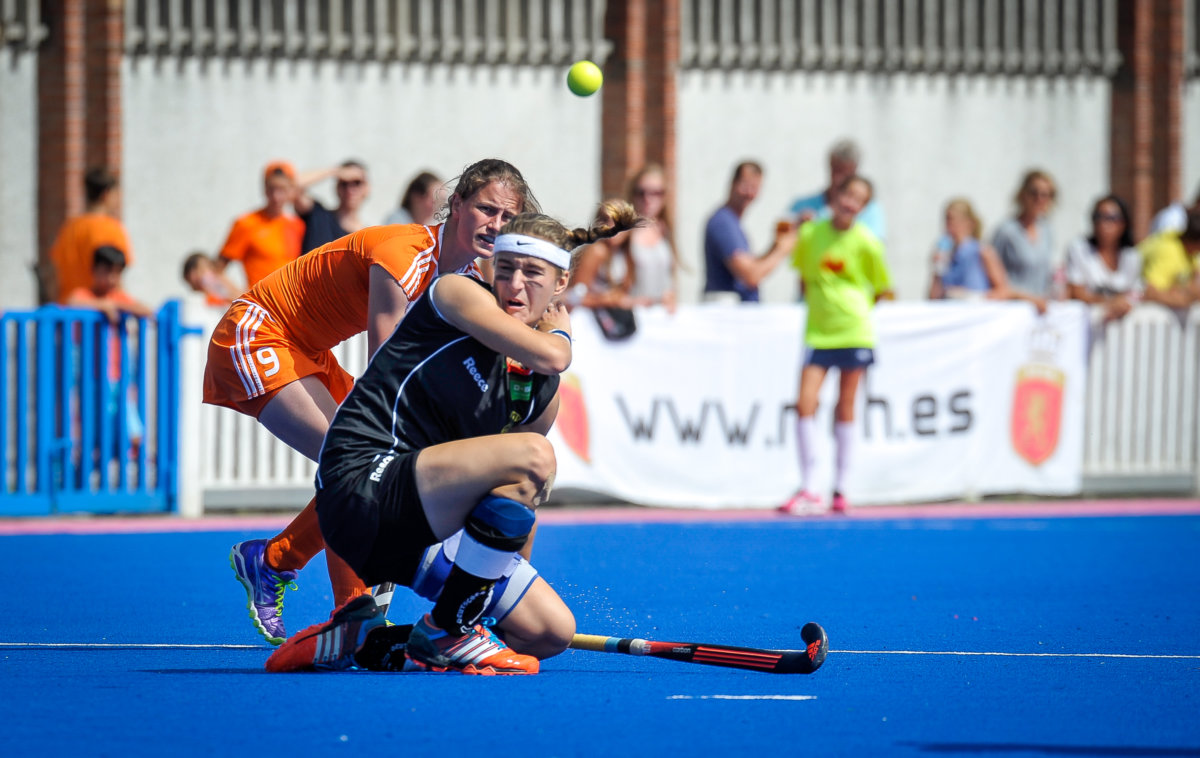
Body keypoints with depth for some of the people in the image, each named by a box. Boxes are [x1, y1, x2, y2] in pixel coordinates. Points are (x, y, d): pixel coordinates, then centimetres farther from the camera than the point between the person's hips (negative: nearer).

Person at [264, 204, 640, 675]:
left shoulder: (542, 393, 15)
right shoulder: (456, 293, -4)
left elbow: (522, 499, 23)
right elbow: (549, 355, -17)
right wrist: (560, 331, 5)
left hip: (419, 527, 8)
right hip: (361, 483, -8)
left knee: (552, 632, -1)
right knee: (533, 456, -28)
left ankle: (359, 638, 9)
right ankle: (445, 633, -16)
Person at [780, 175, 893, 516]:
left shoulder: (866, 243, -7)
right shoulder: (810, 234, 0)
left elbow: (884, 290, 4)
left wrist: (854, 306, 4)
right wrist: (817, 304, 7)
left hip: (853, 332, -2)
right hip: (817, 333, 2)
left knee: (845, 408, 6)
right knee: (805, 405, -9)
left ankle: (840, 488, 15)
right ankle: (807, 490, -6)